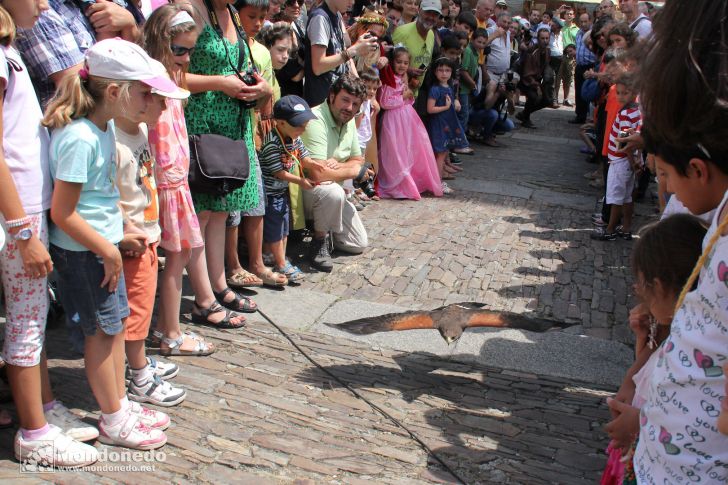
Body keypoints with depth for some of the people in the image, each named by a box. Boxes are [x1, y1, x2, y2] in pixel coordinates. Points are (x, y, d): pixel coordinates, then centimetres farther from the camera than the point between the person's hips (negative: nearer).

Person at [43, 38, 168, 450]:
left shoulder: (106, 125, 4)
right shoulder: (79, 138, -25)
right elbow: (62, 213, -24)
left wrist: (117, 237, 14)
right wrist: (108, 252, -17)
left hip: (104, 243, 9)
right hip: (82, 251, -9)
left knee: (116, 323, 16)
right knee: (102, 330, 3)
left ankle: (120, 404, 32)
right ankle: (114, 423, 19)